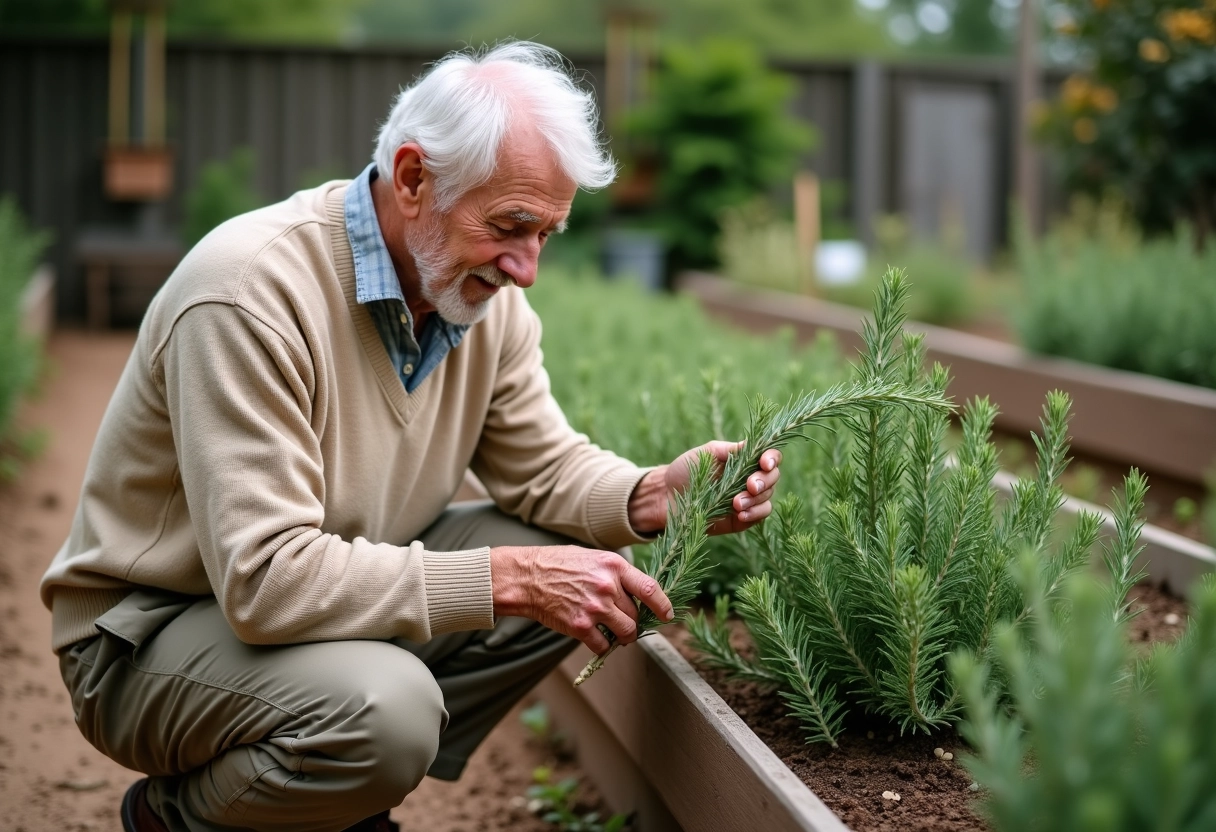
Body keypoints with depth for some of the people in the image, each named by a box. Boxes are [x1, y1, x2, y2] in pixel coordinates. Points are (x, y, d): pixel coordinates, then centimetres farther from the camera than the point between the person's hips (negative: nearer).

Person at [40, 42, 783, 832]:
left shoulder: (486, 292, -3)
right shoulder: (252, 291, -29)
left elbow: (543, 464, 6)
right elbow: (266, 578, -33)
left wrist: (654, 496, -16)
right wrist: (506, 579, -33)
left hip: (336, 588, 8)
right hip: (150, 633, -8)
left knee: (580, 563, -6)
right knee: (383, 705, -36)